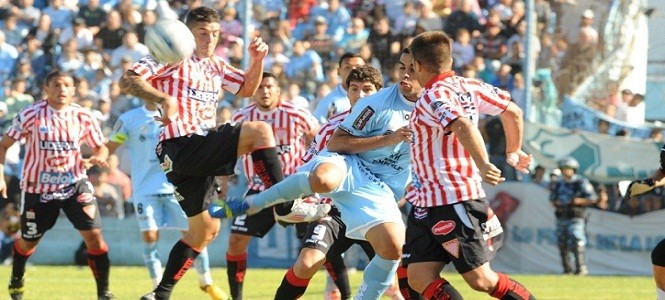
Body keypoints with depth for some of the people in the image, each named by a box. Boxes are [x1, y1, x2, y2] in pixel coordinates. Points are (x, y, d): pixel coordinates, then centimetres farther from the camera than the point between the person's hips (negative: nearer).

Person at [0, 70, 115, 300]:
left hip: (74, 184, 1)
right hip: (37, 187, -1)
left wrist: (98, 158, -17)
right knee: (28, 242, 14)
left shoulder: (83, 117, -6)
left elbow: (100, 147, 6)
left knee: (94, 234, -15)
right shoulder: (31, 115, -13)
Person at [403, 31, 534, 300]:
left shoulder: (433, 98, -15)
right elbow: (512, 112, 17)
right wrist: (513, 151, 30)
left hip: (452, 203, -9)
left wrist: (482, 165, -39)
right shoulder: (468, 87, 11)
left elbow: (463, 126, -34)